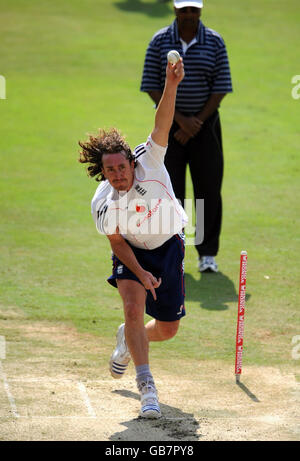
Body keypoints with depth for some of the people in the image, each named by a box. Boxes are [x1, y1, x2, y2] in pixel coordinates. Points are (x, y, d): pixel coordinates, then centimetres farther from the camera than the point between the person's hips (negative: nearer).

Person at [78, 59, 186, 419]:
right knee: (134, 308, -26)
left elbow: (162, 124, -39)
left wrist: (171, 85, -54)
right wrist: (141, 273, -24)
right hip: (132, 253, -1)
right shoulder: (102, 204, -21)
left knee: (167, 330, 5)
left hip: (168, 248, 1)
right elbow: (117, 243, -10)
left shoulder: (148, 161, -24)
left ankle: (128, 340, 40)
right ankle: (146, 386, -20)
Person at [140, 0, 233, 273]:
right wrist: (181, 120, -14)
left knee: (208, 188, -2)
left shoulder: (215, 42, -1)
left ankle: (207, 253, 7)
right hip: (169, 125, 0)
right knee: (170, 189, -1)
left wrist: (197, 123, -10)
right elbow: (152, 87, -5)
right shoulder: (159, 41, -2)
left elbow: (221, 88, -3)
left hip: (205, 124, 0)